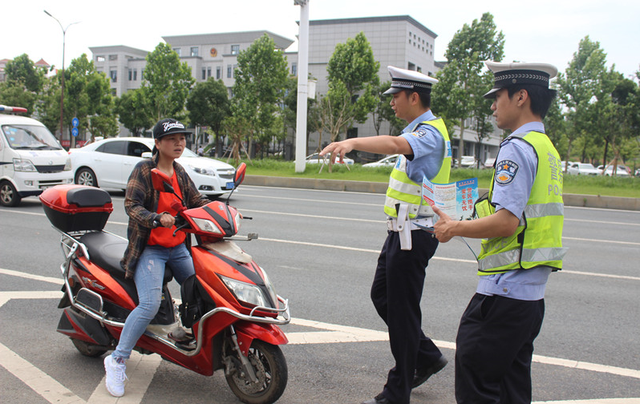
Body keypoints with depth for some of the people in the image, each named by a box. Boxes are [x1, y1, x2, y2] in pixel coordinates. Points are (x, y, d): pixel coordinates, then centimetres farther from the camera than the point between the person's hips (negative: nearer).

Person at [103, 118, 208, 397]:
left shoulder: (180, 172, 11)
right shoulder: (144, 169, -9)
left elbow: (196, 202, 14)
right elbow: (131, 205, -18)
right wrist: (157, 219, -35)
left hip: (178, 248, 7)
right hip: (149, 249, -7)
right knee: (149, 305, -21)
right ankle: (117, 360, -6)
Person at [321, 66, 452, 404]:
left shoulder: (429, 132, -19)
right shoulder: (421, 129, 15)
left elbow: (395, 144, -41)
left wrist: (352, 142, -56)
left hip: (413, 234, -11)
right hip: (401, 231, 11)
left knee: (401, 310, -2)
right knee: (381, 295, 17)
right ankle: (427, 356, 31)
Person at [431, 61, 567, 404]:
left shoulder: (517, 147, -14)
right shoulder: (548, 148, 16)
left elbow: (506, 222, -23)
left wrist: (454, 228, -9)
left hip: (504, 293, -10)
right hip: (532, 293, 10)